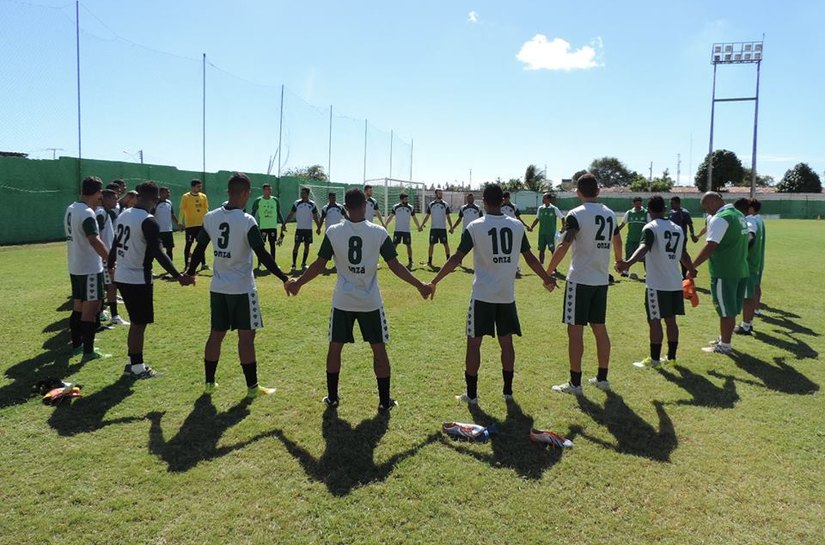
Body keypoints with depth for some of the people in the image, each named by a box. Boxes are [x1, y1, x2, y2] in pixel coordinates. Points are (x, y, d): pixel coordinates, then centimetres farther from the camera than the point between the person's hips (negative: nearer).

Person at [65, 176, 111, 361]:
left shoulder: (70, 209, 9)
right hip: (89, 269, -9)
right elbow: (95, 241, -31)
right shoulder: (87, 213, -20)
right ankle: (88, 352, 0)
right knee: (90, 308, -4)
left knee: (78, 306, 18)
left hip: (75, 267, 9)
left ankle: (77, 344, 30)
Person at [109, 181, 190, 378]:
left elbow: (116, 243, 19)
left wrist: (111, 264, 36)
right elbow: (157, 252, -25)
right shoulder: (148, 221, -19)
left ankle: (133, 362, 28)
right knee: (139, 324, 3)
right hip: (138, 279, -8)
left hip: (122, 276, 9)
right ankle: (137, 367, 11)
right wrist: (178, 276, -23)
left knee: (135, 322, 19)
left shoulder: (124, 214, 8)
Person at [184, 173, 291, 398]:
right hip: (242, 288, -5)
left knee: (216, 334, 15)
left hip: (218, 287, 6)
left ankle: (209, 382, 25)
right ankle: (252, 387, 10)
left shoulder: (210, 217, 1)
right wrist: (284, 278, -13)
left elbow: (199, 248, 12)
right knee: (246, 336, 2)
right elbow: (262, 255, -19)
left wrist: (190, 273, 27)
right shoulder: (247, 221, -16)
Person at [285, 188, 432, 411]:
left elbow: (319, 265, -2)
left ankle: (332, 397, 23)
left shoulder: (333, 232, -7)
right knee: (379, 349, 10)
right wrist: (419, 285, 2)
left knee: (335, 347, 15)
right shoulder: (379, 232, -9)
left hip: (342, 301, 1)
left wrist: (298, 282, 13)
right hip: (371, 301, -1)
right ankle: (384, 401, 15)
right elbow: (395, 266, -8)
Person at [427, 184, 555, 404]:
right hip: (507, 295, 3)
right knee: (506, 342, 15)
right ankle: (508, 390, 23)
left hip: (482, 295, -3)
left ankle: (471, 394, 10)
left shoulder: (475, 227, -7)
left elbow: (456, 258, -9)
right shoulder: (517, 226, 2)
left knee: (474, 343, 6)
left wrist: (434, 282, -2)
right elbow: (530, 258, 9)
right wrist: (547, 279, 25)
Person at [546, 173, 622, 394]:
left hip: (580, 279, -6)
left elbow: (564, 246, -21)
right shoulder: (610, 214, 10)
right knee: (600, 328, 15)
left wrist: (548, 272, -15)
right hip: (602, 280, 7)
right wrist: (619, 262, 44)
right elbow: (617, 243, 25)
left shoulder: (576, 214, -12)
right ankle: (602, 378, 24)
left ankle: (575, 383, 5)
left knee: (575, 330, 0)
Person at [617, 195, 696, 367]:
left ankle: (654, 359, 7)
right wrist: (691, 271, 42)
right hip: (675, 283, 7)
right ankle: (671, 356, 23)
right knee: (671, 320, 15)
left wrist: (628, 263, -46)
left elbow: (644, 247, -29)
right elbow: (683, 255, 23)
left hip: (657, 284, -7)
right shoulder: (678, 228, 12)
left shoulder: (651, 227, -9)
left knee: (655, 321, 1)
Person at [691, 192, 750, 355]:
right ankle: (723, 339, 30)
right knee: (731, 309, 18)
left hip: (724, 272, -9)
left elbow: (710, 246, -24)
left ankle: (724, 346, 10)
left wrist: (693, 267, -22)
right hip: (741, 270, 9)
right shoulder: (739, 215, 13)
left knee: (726, 311, 1)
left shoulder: (719, 219, -16)